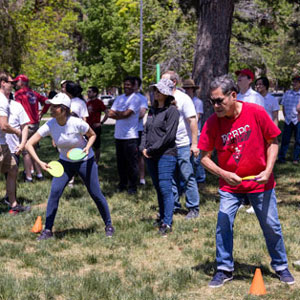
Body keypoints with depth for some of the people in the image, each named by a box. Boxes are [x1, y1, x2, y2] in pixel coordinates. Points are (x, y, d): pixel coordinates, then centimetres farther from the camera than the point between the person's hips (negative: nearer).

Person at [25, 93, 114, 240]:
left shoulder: (77, 123, -26)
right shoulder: (50, 125, -20)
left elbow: (92, 135, -6)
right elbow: (29, 144, -20)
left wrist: (87, 148, -26)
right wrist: (40, 162, -33)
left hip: (85, 161, -2)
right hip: (65, 162, 2)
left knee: (96, 194, 1)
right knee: (54, 192, -12)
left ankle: (108, 225, 23)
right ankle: (47, 230, -1)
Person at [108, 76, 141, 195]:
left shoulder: (135, 99, -5)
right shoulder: (119, 98, 16)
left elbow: (127, 113, -16)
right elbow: (111, 113, 6)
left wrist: (116, 113, 0)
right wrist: (121, 114, -9)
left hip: (130, 136, -6)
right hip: (119, 135, 6)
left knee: (132, 162, -3)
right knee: (120, 161, 11)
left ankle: (132, 187, 4)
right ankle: (122, 184, 22)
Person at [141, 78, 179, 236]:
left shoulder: (171, 111, -8)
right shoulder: (153, 110, 16)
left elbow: (169, 135, -15)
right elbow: (146, 130, 17)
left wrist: (152, 149, -13)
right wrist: (143, 148, 0)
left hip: (166, 154, -8)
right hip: (151, 156, 8)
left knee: (165, 188, -9)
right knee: (158, 188, 13)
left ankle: (167, 223, -6)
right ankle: (162, 217, 23)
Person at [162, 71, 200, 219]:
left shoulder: (183, 99, -8)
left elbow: (193, 121, -11)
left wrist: (194, 144, -16)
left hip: (183, 145, -6)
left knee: (188, 178, -2)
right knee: (172, 178, 12)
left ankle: (193, 208, 4)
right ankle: (174, 205, 22)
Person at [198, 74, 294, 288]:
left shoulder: (256, 113, -16)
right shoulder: (212, 123, -13)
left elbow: (272, 142, -4)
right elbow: (205, 157, -7)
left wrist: (268, 170, -15)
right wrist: (223, 174, -23)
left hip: (260, 183, 0)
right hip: (230, 185, 1)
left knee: (271, 226, 8)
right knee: (223, 224, -7)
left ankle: (281, 266, 28)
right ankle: (224, 270, 11)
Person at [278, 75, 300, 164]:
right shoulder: (287, 93, 9)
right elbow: (283, 106, 15)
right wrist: (285, 116, 8)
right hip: (288, 120, 2)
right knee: (285, 140, 2)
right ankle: (281, 157, 8)